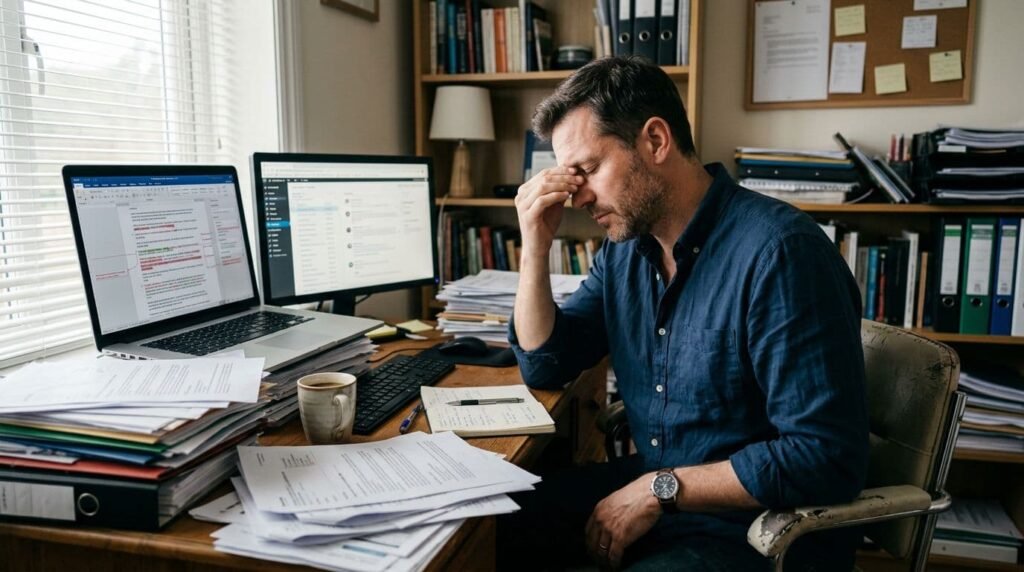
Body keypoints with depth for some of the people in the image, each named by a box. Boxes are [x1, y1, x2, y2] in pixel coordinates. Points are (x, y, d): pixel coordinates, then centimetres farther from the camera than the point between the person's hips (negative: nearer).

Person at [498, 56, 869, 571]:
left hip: (766, 527, -7)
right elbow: (544, 367, 6)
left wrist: (661, 489, -20)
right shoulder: (625, 246, 2)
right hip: (648, 486, 8)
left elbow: (826, 458, -25)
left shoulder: (779, 252, -24)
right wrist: (536, 248, -6)